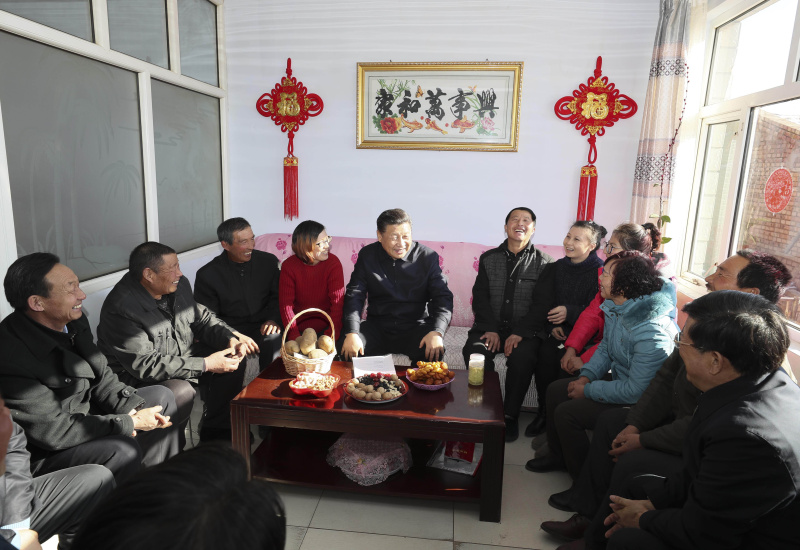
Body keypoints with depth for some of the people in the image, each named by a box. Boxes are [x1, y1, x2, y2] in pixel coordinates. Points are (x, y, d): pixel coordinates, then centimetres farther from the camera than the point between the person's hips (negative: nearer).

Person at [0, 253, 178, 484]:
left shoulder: (74, 321, -6)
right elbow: (53, 432, -28)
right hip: (42, 453, -9)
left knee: (162, 397, 7)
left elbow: (101, 376, 5)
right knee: (122, 450, -32)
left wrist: (132, 409, -11)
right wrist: (130, 423, -23)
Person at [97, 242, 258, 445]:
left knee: (235, 361, -2)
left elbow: (202, 318, 9)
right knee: (181, 392, -34)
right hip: (136, 377, -8)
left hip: (181, 357, 8)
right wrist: (205, 364, -30)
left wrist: (230, 339, -12)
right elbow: (145, 365, -30)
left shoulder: (179, 285, -4)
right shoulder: (121, 309, -28)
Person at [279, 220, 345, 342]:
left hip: (325, 325, -1)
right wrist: (295, 337, -22)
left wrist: (331, 336, -25)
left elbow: (337, 302, -13)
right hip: (299, 326, 1)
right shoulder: (289, 266, -6)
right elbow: (286, 304, -10)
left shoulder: (333, 263, -8)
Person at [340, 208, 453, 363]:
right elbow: (354, 295, -2)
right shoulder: (367, 256, 3)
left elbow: (443, 297, -5)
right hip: (377, 326, 1)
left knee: (434, 351, -31)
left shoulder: (428, 257, -2)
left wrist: (437, 332, -23)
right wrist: (352, 333, -19)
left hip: (415, 327, -1)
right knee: (347, 348, -24)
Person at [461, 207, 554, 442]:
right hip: (490, 327, 2)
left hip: (524, 331, -1)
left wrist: (520, 333, -16)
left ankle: (510, 415, -13)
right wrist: (490, 329, -9)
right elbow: (480, 296, 6)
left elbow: (543, 304, -3)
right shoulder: (489, 258, 13)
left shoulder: (543, 263, 6)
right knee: (475, 351, -29)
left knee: (522, 357, -32)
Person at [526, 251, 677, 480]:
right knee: (556, 390, 8)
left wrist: (588, 390, -19)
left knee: (566, 412, -16)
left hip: (636, 402, -9)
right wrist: (586, 376, -2)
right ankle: (558, 455, 27)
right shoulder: (615, 308, -5)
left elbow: (635, 391, -30)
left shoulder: (652, 332, -33)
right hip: (618, 380, 9)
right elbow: (605, 347, 12)